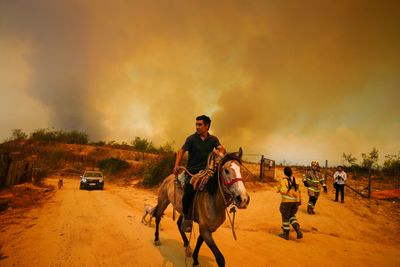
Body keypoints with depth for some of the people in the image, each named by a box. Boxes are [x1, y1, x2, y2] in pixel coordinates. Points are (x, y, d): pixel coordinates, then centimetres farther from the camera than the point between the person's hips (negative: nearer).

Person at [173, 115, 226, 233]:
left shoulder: (213, 139, 9)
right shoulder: (191, 138, 1)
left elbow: (221, 148, -6)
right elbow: (181, 151, -7)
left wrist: (220, 153, -32)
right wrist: (177, 165, -24)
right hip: (192, 171, -3)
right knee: (189, 191, -24)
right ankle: (186, 217, -1)